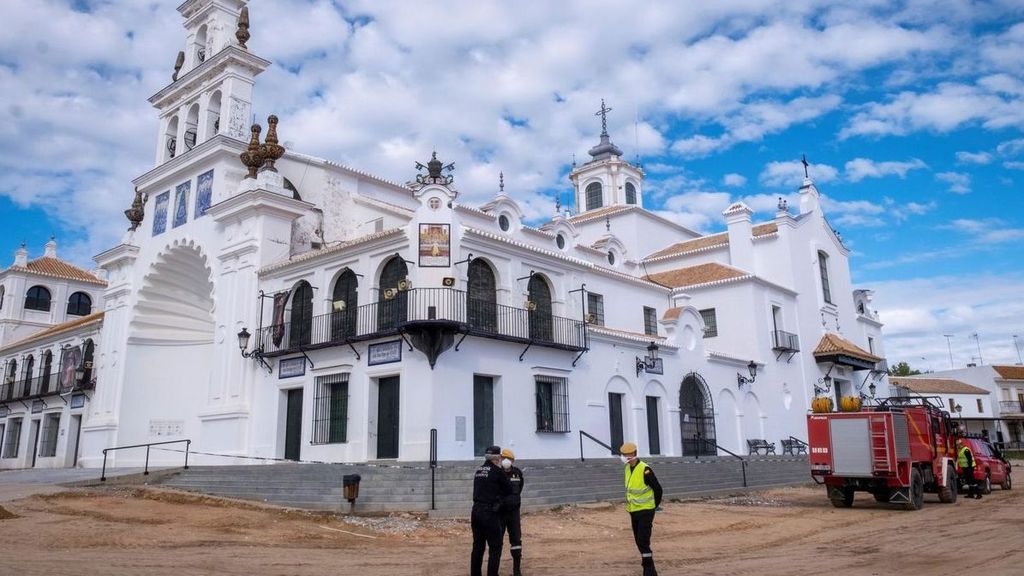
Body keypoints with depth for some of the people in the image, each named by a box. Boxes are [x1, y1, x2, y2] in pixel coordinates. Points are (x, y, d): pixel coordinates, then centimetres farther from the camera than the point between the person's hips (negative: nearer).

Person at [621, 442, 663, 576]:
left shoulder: (645, 470, -21)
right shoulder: (627, 468, 4)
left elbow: (658, 489, -14)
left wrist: (654, 506, -2)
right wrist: (630, 504, 14)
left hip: (645, 511, -8)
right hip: (633, 511, 8)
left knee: (643, 542, -11)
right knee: (639, 542, 14)